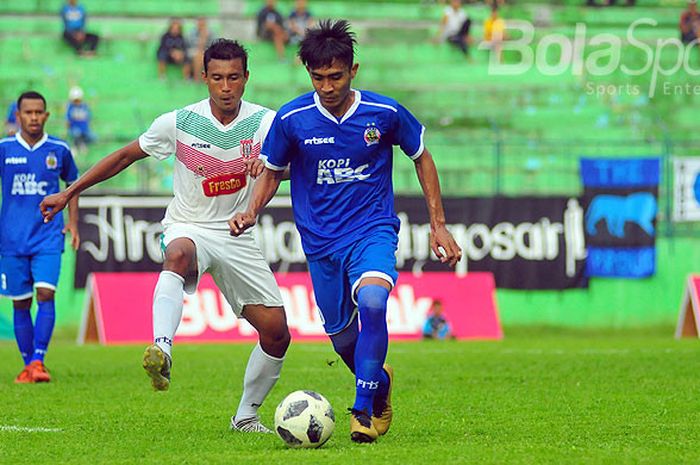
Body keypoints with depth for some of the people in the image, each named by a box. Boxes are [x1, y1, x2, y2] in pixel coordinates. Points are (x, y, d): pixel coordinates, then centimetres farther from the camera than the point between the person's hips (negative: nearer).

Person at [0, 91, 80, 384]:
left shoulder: (59, 150, 4)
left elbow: (72, 183, 19)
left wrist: (73, 222, 9)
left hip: (48, 237, -1)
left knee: (45, 293, -16)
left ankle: (38, 360, -16)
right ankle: (27, 365, 13)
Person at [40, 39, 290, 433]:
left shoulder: (264, 121, -6)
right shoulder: (179, 123, -8)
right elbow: (126, 156, 3)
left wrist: (268, 163, -43)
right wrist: (69, 193, 3)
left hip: (236, 235, 3)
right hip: (189, 227, -3)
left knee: (276, 332, -3)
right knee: (178, 255, -41)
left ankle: (247, 416, 20)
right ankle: (162, 350, -62)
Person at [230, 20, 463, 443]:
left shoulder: (384, 113, -8)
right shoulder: (292, 119, -8)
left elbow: (422, 158, 8)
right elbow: (273, 173, 8)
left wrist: (439, 225, 6)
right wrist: (252, 212, -11)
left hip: (373, 231, -2)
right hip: (321, 241, 2)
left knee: (372, 302, -30)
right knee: (343, 337, 8)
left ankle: (363, 409, -21)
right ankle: (381, 382, 42)